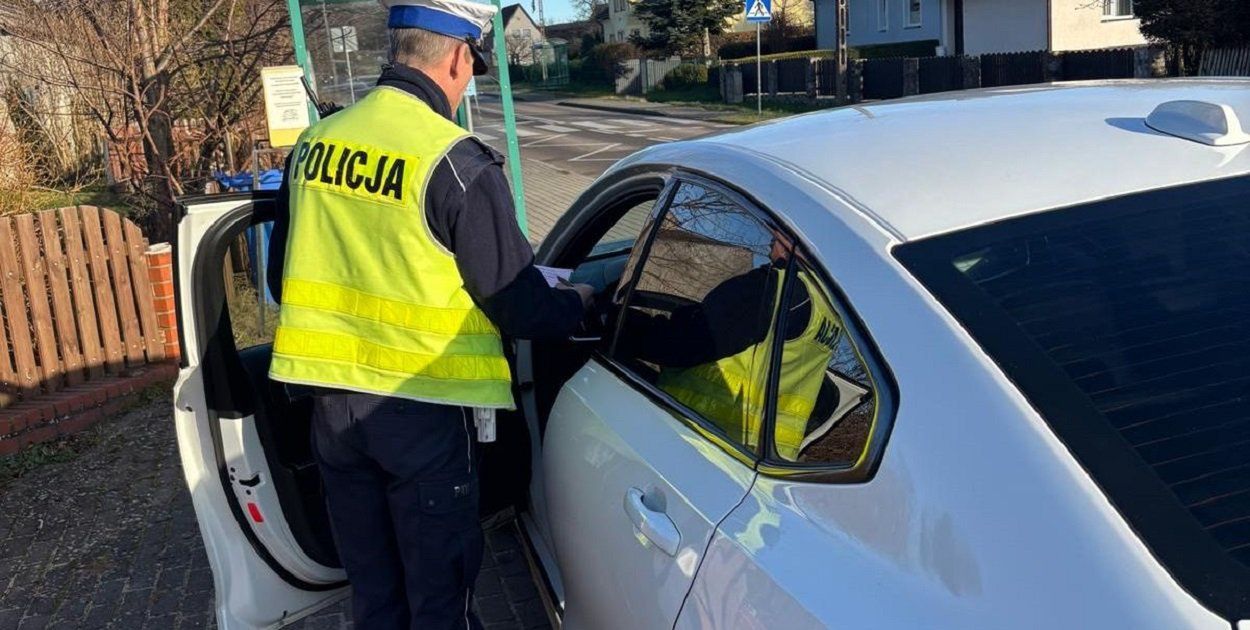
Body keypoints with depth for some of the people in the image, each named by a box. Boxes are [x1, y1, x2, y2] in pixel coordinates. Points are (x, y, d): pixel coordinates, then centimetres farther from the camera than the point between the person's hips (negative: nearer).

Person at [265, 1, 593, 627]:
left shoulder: (313, 143, 2)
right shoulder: (457, 165, -17)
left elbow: (280, 279, 11)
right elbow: (521, 308, -13)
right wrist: (576, 302, 8)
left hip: (331, 397, 6)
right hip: (421, 410, -5)